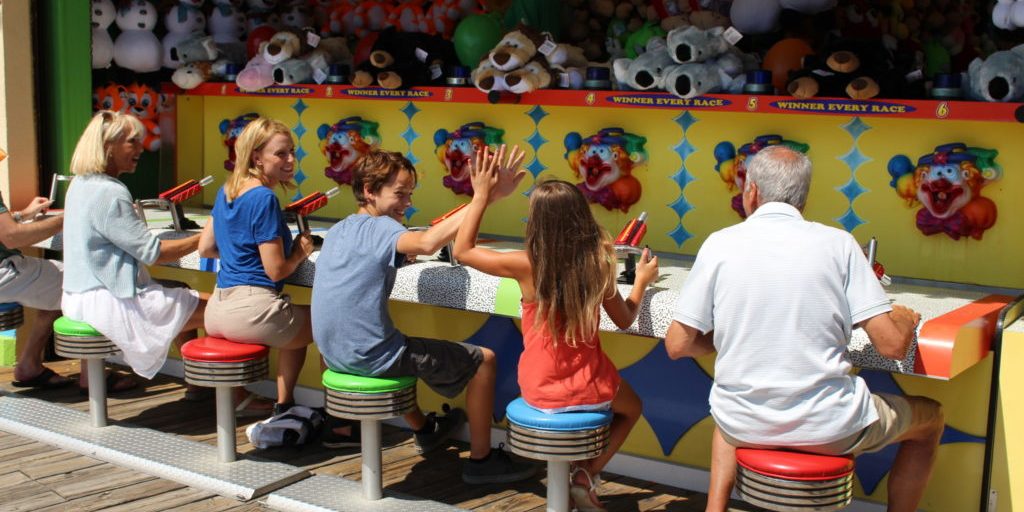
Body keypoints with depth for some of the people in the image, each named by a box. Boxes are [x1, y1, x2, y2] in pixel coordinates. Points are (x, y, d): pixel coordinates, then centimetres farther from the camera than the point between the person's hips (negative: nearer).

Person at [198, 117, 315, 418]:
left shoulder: (226, 191, 12)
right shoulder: (264, 199, -14)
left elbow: (205, 248, 19)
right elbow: (276, 270, -15)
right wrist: (300, 252, 4)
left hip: (217, 312, 9)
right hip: (251, 309, -9)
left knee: (296, 326, 33)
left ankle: (284, 409, 33)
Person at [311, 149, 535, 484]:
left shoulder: (338, 230, 8)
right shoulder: (380, 227, -16)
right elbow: (427, 243, -37)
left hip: (335, 354, 9)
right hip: (371, 358, -9)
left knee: (406, 347, 42)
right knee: (483, 359, 1)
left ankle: (424, 430, 55)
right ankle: (481, 460, 9)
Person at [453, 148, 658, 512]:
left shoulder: (527, 265, -18)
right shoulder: (597, 265, -14)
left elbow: (462, 251, -3)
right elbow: (625, 320, 1)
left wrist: (481, 197, 0)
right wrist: (642, 280, 17)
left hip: (540, 391, 1)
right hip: (586, 386, -1)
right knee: (630, 408, 32)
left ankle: (576, 472, 22)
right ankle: (586, 475, 11)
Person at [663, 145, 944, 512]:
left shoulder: (720, 244, -4)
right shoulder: (837, 243, -6)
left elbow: (678, 345, -3)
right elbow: (892, 345, -9)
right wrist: (905, 319, 13)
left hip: (745, 427, 2)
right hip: (827, 429, -2)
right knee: (930, 417, 26)